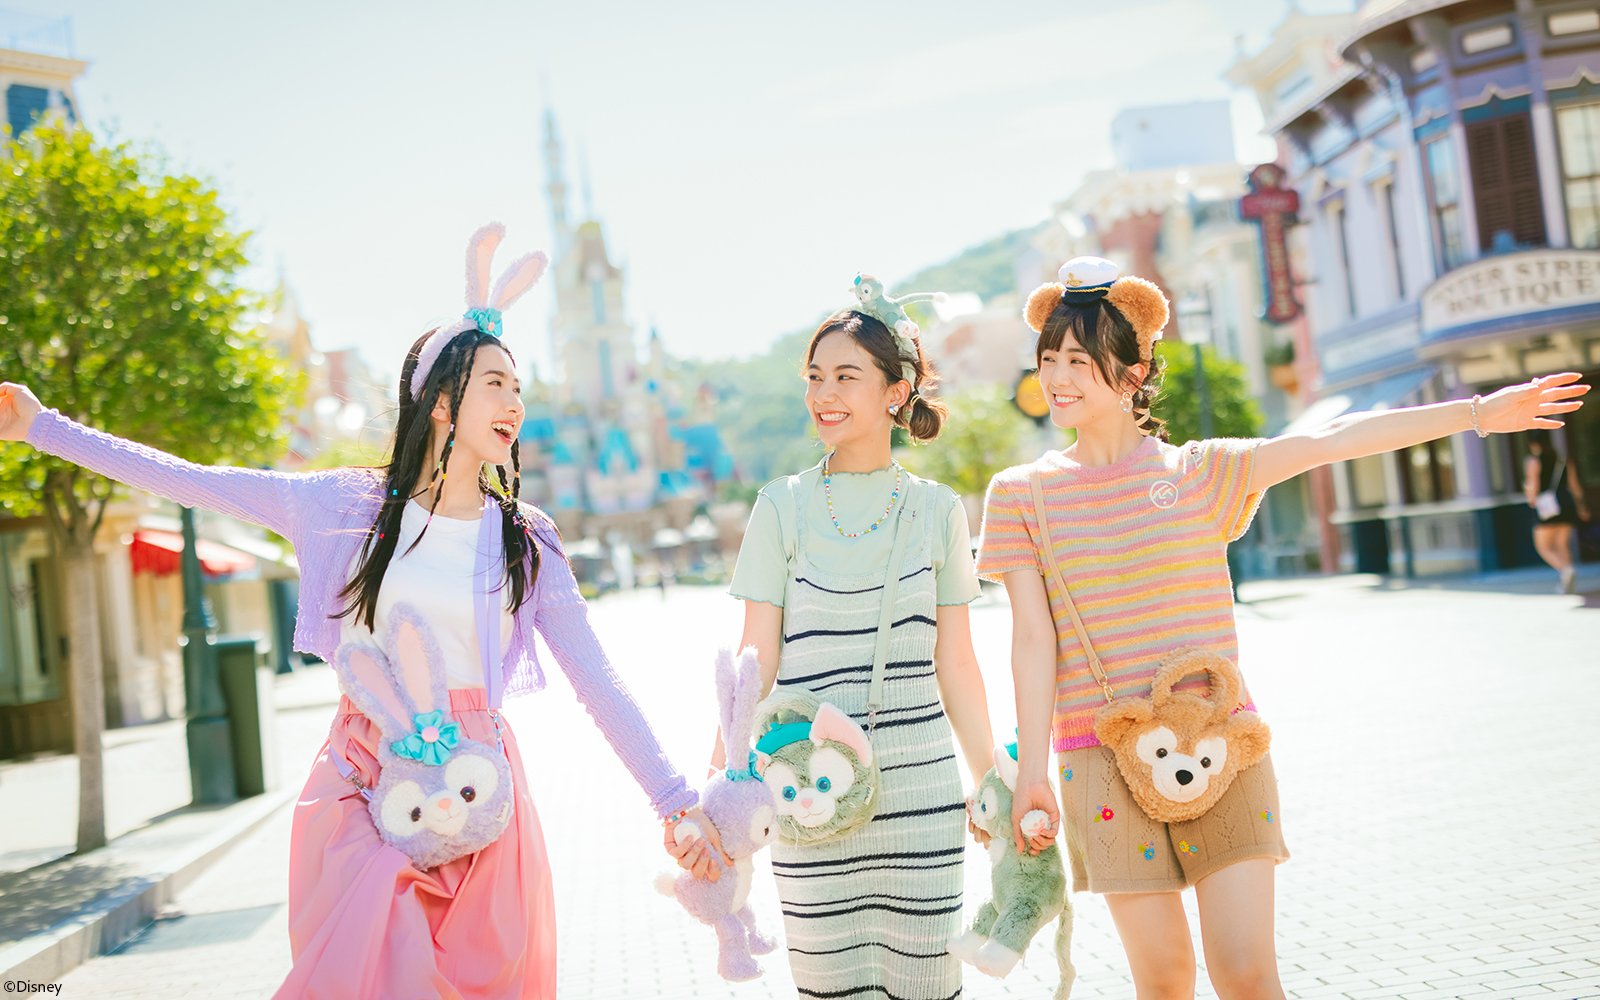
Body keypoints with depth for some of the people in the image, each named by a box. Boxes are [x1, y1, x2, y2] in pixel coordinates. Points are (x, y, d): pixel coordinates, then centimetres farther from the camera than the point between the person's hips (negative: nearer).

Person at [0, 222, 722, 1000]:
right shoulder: (352, 506, 0)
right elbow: (190, 482, 3)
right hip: (365, 784, -1)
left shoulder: (527, 541, 2)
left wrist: (672, 799, -2)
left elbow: (596, 680, 2)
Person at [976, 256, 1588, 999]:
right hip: (1105, 761, 0)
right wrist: (1032, 770, -5)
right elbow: (1033, 637, -1)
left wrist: (1475, 412, -6)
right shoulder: (1021, 493, 4)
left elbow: (1328, 441, -2)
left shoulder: (1200, 473, 5)